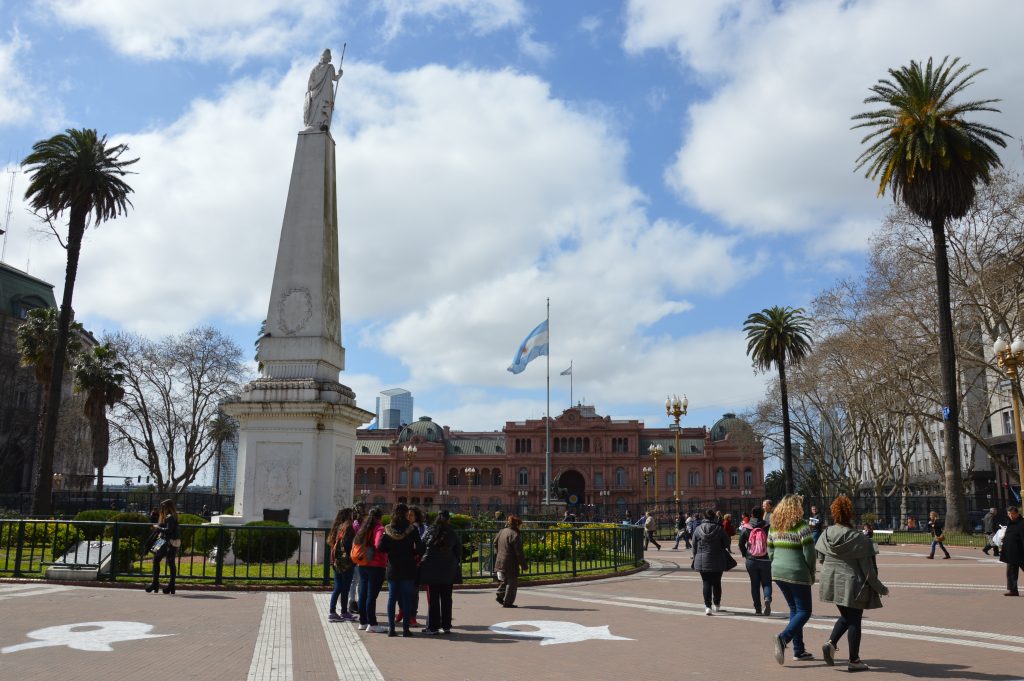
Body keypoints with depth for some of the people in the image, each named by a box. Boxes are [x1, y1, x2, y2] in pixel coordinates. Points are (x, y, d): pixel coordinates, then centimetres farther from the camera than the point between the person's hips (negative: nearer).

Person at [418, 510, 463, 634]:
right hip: (448, 571, 2)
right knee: (446, 599, 11)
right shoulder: (452, 534, 0)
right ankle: (446, 626, 16)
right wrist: (457, 564, 16)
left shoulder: (429, 532, -6)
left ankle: (433, 627, 5)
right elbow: (459, 550, 6)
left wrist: (420, 561, 9)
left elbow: (421, 548, -3)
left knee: (433, 599, 4)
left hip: (431, 570, -2)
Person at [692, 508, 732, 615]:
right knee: (716, 583, 14)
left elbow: (694, 546, 2)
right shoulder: (719, 529, -7)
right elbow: (727, 543, -1)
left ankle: (707, 606, -5)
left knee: (706, 583, 5)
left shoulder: (698, 529, -3)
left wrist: (695, 558, 13)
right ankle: (717, 605, 25)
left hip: (702, 561, 0)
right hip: (717, 561, 0)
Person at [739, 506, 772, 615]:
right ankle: (767, 599, -16)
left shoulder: (746, 528, -3)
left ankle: (758, 608, 11)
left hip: (751, 561, 1)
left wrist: (745, 555, 15)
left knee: (755, 584, 11)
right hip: (765, 560, -1)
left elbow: (741, 544, 2)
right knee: (766, 582, 12)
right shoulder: (767, 527, -7)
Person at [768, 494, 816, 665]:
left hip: (777, 573, 7)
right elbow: (809, 555, -12)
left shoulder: (774, 526, 6)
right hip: (798, 575, -7)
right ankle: (783, 638, -17)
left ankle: (799, 651, 20)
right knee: (804, 611, 4)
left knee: (794, 609, 18)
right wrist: (812, 575, 2)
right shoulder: (802, 527, -13)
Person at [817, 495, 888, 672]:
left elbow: (820, 558, 8)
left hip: (831, 583, 5)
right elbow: (868, 568, -13)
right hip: (852, 584, -5)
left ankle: (831, 643, 3)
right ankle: (853, 661, 15)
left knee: (845, 616, 22)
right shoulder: (859, 539, -17)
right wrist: (879, 588, 0)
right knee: (854, 621, 8)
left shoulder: (826, 534, -4)